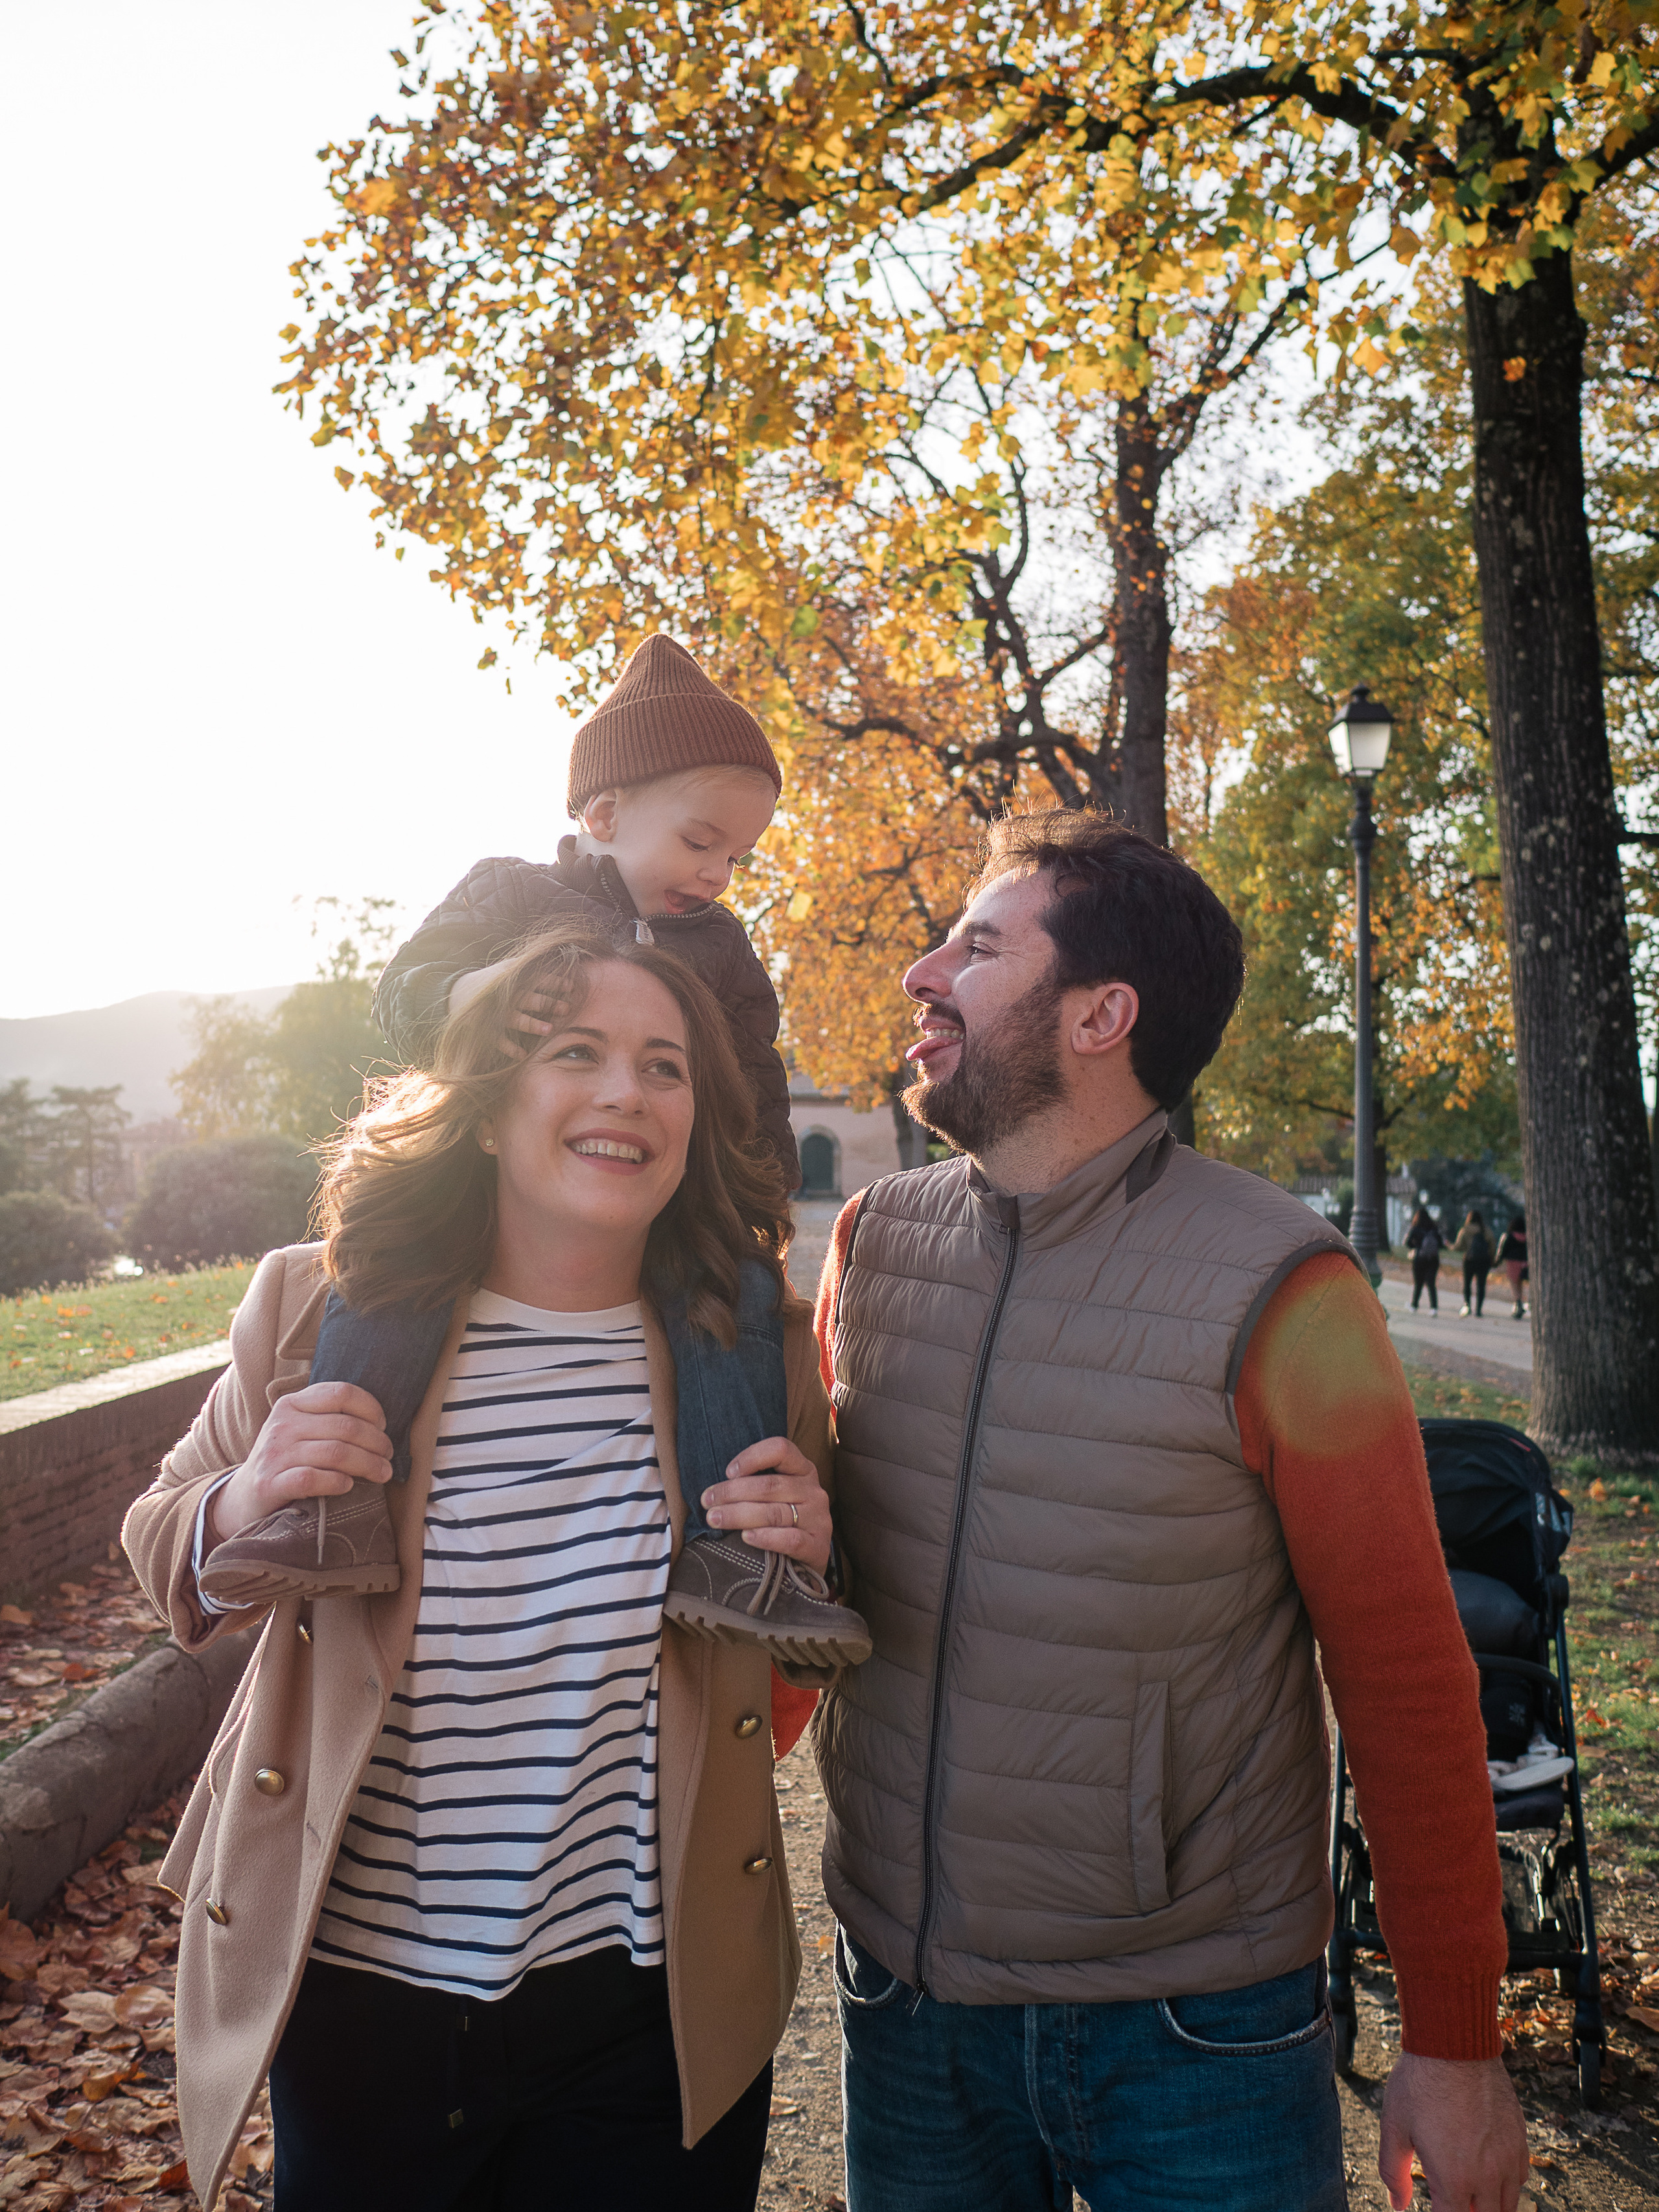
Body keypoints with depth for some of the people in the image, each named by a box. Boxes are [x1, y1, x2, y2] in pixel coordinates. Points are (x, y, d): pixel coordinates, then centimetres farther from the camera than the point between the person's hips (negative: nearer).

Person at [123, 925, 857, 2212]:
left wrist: (810, 1559, -14)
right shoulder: (320, 1309, -9)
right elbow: (163, 1538, 5)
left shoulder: (754, 1339, -6)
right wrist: (238, 1510, -17)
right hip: (357, 1994, 0)